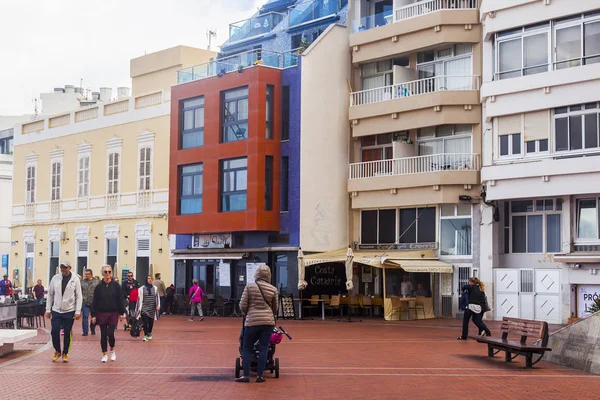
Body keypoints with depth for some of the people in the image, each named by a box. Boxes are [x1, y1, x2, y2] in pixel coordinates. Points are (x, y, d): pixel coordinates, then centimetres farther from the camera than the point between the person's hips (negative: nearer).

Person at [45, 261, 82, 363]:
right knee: (54, 332, -3)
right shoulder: (55, 278, 3)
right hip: (56, 310, 2)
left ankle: (65, 353, 21)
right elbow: (50, 294, 9)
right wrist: (48, 309, 6)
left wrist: (78, 311, -7)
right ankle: (57, 351, 20)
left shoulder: (75, 279, -3)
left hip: (69, 311, -2)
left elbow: (79, 296, -2)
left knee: (67, 333, 5)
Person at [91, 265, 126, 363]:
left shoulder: (115, 285, -2)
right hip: (101, 314, 1)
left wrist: (121, 313, -1)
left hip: (113, 313, -1)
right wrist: (93, 315, -2)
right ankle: (104, 354, 16)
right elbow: (94, 302, 2)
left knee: (110, 333, -8)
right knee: (103, 335, 4)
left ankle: (112, 350, 18)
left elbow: (120, 300, 1)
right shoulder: (99, 287, 1)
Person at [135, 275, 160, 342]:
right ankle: (145, 335, -10)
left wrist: (158, 305, -6)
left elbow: (157, 298, 6)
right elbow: (140, 298, 2)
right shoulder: (142, 288, 1)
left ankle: (149, 333, 31)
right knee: (145, 322, -12)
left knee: (151, 322, 9)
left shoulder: (155, 288, 6)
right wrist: (139, 308, 0)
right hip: (144, 308, -2)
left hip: (152, 308, 2)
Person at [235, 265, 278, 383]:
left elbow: (242, 305, -1)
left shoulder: (249, 287, -2)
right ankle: (260, 376, 6)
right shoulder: (273, 289, 3)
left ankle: (246, 375, 4)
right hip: (268, 321, 2)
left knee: (247, 348, 8)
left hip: (252, 321, -2)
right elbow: (275, 308, 12)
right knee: (263, 348, 6)